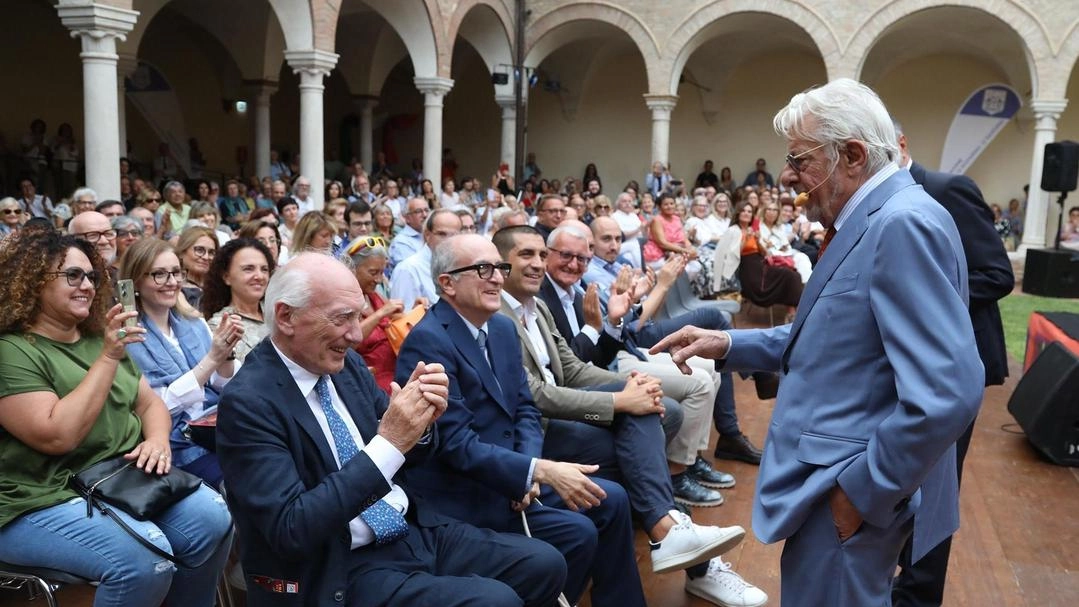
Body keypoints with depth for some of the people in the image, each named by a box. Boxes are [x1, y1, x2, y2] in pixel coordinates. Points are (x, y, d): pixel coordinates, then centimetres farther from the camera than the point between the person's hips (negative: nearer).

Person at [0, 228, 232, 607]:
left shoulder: (98, 339, 14)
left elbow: (150, 403, 14)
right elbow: (57, 436, -22)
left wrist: (158, 439, -8)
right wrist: (108, 359, -22)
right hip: (46, 498, -6)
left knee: (213, 519, -19)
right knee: (145, 559, -30)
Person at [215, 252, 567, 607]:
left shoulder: (346, 363, 3)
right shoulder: (247, 402, -17)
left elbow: (410, 453, 13)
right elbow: (291, 530, -24)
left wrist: (421, 420, -12)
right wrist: (389, 442, -28)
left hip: (416, 528, 7)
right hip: (346, 568, -7)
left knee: (545, 565, -2)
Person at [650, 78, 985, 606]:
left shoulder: (903, 224, -23)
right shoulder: (870, 221, 10)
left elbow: (948, 393, -29)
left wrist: (864, 490, -21)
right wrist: (728, 344, 7)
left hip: (853, 493, -10)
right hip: (832, 480, 10)